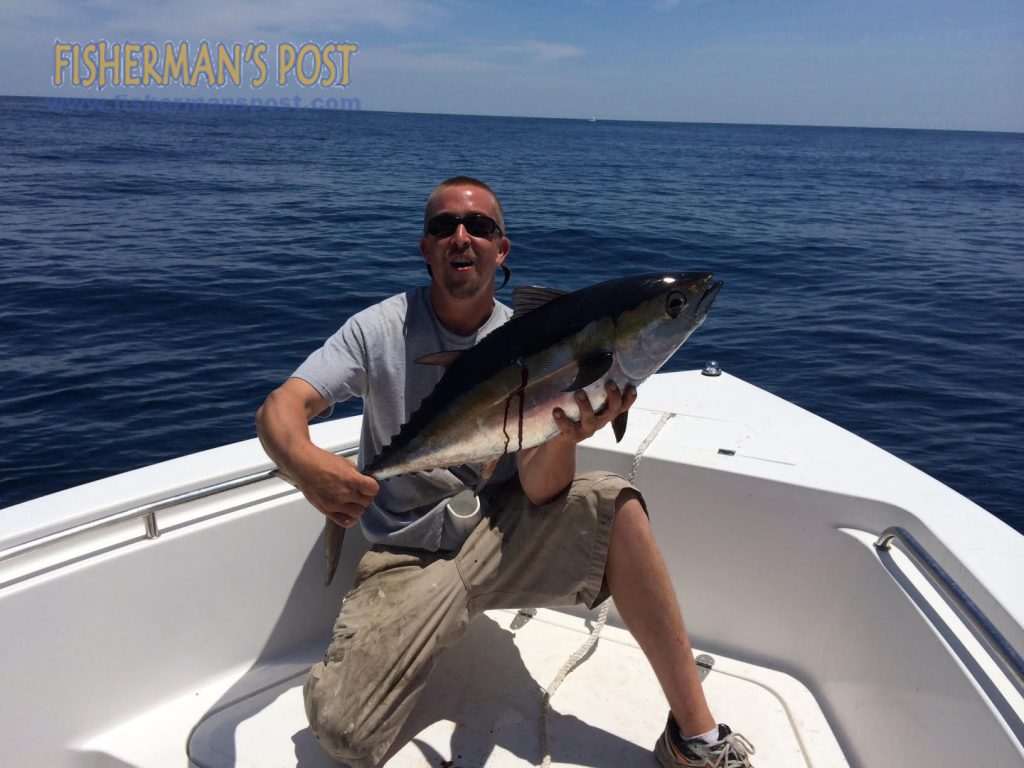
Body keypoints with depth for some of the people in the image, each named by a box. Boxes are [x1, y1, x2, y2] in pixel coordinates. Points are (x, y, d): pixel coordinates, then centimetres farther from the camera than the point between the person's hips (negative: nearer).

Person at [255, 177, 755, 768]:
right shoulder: (380, 329, -8)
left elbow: (538, 491, -13)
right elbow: (279, 408, -19)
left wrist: (567, 435, -37)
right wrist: (305, 463, -43)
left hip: (501, 537, 2)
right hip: (409, 559, -1)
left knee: (613, 503, -25)